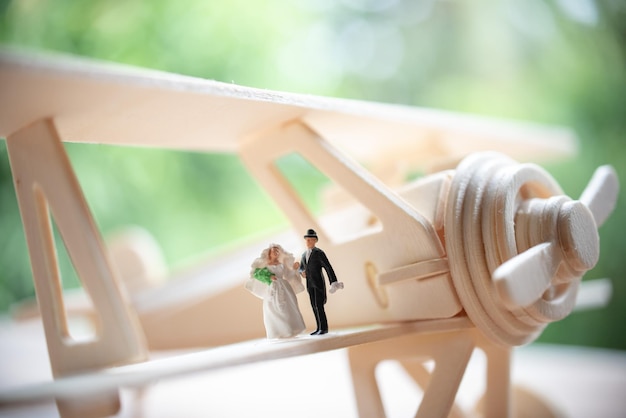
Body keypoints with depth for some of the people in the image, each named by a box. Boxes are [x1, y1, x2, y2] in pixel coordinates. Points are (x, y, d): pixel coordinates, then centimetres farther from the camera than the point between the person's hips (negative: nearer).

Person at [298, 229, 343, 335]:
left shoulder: (319, 253, -11)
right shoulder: (304, 254, 12)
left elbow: (328, 268, -16)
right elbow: (300, 268, 18)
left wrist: (334, 283, -24)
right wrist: (302, 272, -9)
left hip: (318, 283, -7)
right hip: (310, 284, 7)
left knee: (319, 306, -11)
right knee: (315, 306, 7)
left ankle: (324, 328, -4)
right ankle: (320, 328, 12)